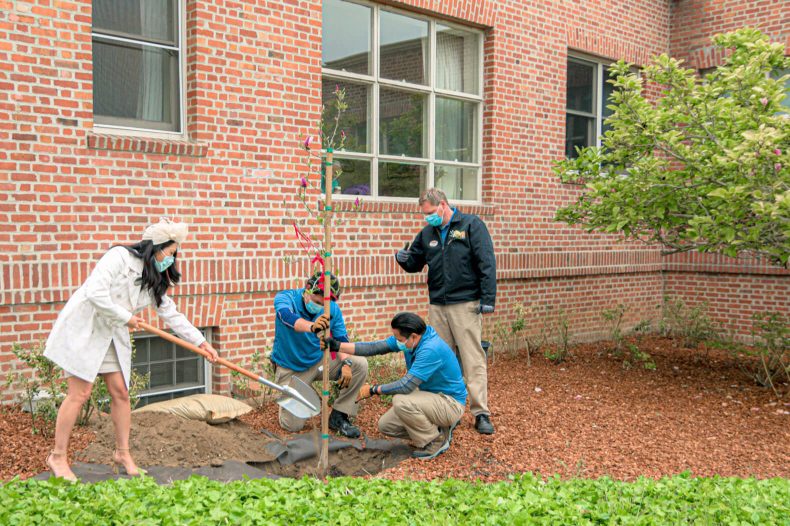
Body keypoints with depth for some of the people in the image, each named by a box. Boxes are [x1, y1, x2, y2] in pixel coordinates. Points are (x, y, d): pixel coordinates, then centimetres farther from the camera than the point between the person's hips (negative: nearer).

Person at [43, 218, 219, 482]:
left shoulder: (155, 280, 7)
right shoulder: (119, 256, -17)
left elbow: (171, 314, 10)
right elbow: (95, 293, -26)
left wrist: (201, 342, 6)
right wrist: (126, 317, -15)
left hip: (112, 336, 7)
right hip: (82, 329, -7)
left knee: (120, 392, 4)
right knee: (80, 393, -8)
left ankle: (122, 453, 17)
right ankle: (57, 457, 7)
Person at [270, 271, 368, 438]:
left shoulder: (332, 308, -11)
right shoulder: (285, 297, -21)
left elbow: (341, 339, -8)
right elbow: (288, 317, -43)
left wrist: (346, 363, -29)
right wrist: (311, 327, -64)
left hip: (319, 361, 3)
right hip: (290, 368, -3)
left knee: (360, 365, -18)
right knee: (292, 425, -7)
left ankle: (338, 417, -5)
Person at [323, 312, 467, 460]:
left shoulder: (431, 349, -31)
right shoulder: (407, 338, -4)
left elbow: (406, 386, -31)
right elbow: (375, 347, -4)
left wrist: (374, 390, -18)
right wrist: (338, 346, -12)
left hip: (451, 404, -9)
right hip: (431, 396, 9)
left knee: (401, 401, -31)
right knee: (385, 425, 4)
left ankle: (436, 442, -9)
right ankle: (438, 428, 14)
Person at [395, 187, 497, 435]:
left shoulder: (471, 225, -4)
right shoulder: (427, 233, 11)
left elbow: (487, 263, -9)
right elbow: (415, 264, 20)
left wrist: (488, 298, -15)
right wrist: (403, 259, -4)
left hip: (466, 304, -5)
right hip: (437, 305, 5)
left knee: (473, 359, -4)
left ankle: (481, 413, 2)